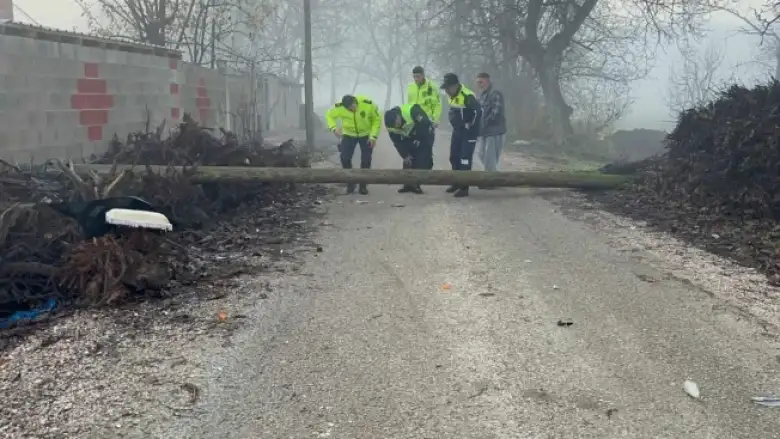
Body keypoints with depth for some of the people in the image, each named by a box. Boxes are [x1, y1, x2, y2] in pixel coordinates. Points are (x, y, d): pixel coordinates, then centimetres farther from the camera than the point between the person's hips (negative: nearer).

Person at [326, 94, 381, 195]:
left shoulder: (368, 104, -29)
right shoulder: (339, 107, -26)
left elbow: (377, 120, -14)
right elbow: (330, 115, -6)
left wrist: (373, 136, -20)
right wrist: (334, 128, -25)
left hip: (366, 135, -1)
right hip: (349, 134, 1)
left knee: (366, 160, -4)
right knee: (345, 158, -9)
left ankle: (363, 186, 12)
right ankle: (350, 183, 11)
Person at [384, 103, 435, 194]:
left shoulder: (412, 111, -38)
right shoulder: (391, 124, -19)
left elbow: (426, 124, -27)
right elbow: (397, 142, -8)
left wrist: (418, 139, -19)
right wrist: (405, 155, -11)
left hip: (425, 134, -5)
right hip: (409, 138, 5)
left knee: (422, 160, -12)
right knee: (408, 161, 0)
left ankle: (416, 184, -6)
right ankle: (408, 184, 9)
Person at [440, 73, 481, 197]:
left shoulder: (467, 96, -24)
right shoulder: (452, 95, 6)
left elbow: (478, 111, -31)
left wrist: (471, 125, -21)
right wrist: (455, 123, 14)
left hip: (468, 132, -9)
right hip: (457, 130, 9)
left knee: (465, 159, -9)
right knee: (454, 157, 14)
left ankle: (464, 188, -6)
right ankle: (457, 183, 28)